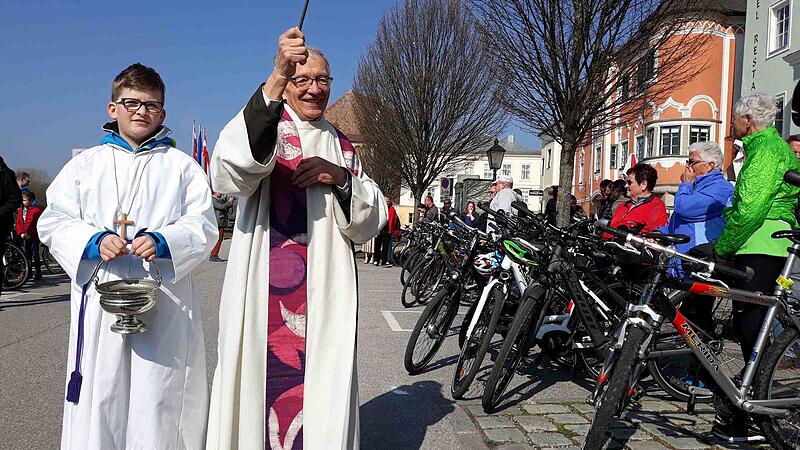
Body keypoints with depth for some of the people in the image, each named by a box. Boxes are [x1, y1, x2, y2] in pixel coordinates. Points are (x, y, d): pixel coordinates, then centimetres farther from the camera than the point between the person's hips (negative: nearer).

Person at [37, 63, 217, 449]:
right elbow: (53, 222, 9)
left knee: (159, 397, 1)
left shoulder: (182, 166, 10)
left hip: (165, 302, -1)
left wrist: (163, 242, -17)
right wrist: (94, 241, -10)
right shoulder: (85, 163, 15)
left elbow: (203, 225, 1)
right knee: (98, 399, 2)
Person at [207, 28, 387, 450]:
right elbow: (231, 170, -22)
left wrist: (341, 177, -9)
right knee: (264, 381, -4)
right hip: (266, 288, -4)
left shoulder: (341, 146, 17)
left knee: (322, 390, 6)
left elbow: (369, 221, 11)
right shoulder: (264, 126, 3)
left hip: (326, 294, 4)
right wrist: (275, 78, -33)